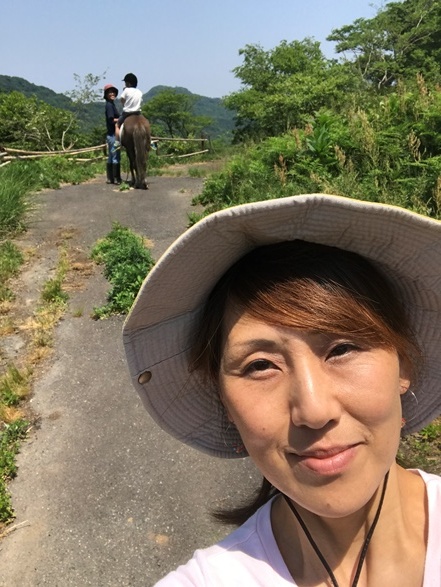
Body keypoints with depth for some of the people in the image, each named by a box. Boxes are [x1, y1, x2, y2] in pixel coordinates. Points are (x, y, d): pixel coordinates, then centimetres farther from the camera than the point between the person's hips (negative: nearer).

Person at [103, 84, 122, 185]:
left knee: (111, 157, 11)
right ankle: (116, 179, -3)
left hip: (111, 134, 10)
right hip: (113, 134, -10)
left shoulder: (111, 104, 16)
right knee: (116, 157, -6)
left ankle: (110, 178, 16)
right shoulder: (109, 105, -12)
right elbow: (112, 120, -19)